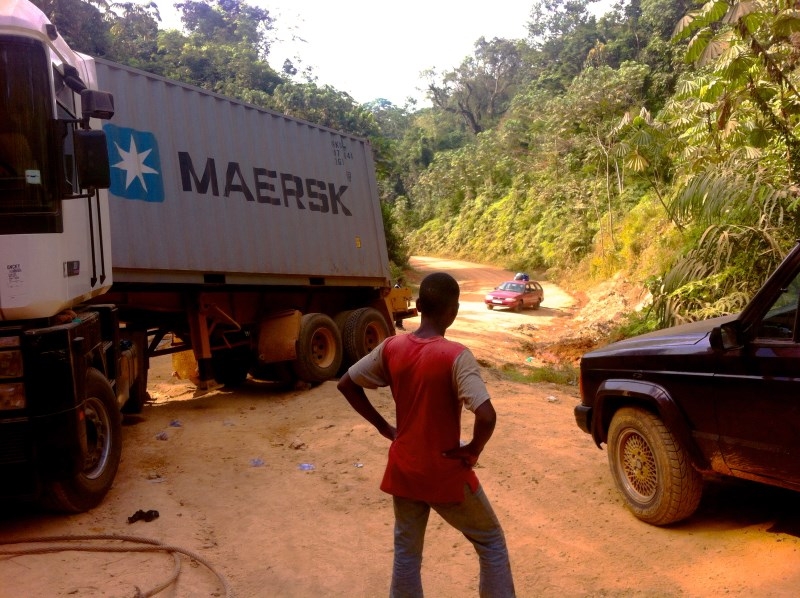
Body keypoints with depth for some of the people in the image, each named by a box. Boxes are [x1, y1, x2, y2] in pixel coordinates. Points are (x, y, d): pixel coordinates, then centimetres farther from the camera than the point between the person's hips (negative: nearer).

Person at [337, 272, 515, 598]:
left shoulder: (391, 347, -7)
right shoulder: (456, 355, -21)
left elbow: (346, 384, 3)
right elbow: (487, 416, -31)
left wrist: (383, 427, 6)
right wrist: (473, 450, -12)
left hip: (403, 469, 4)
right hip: (446, 472, -4)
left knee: (406, 551, 20)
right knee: (490, 540, 17)